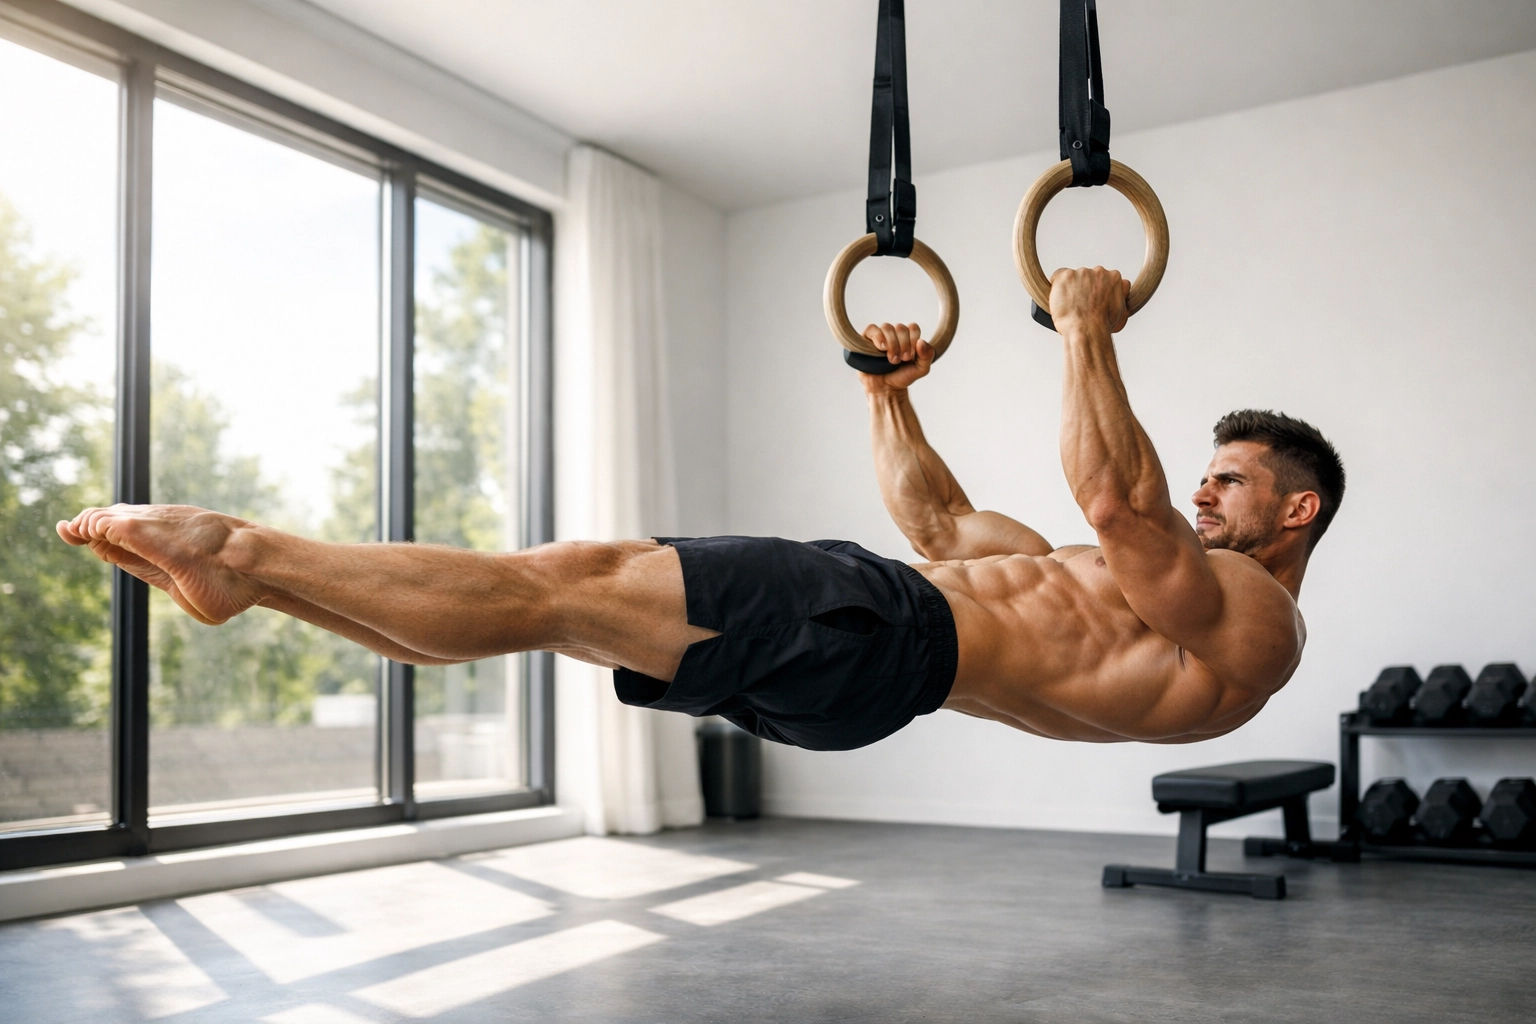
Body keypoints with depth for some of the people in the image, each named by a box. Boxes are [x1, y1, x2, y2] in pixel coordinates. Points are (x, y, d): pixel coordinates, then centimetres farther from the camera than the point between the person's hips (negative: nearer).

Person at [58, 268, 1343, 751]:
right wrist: (893, 399, 30)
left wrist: (1089, 332, -9)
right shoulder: (1118, 589, 32)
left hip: (873, 641, -8)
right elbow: (943, 523, 34)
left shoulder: (1247, 624, 4)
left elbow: (1115, 492, -16)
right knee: (565, 579, -4)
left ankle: (244, 557, -13)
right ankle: (246, 567, -3)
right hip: (860, 606, 8)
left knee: (557, 585, -18)